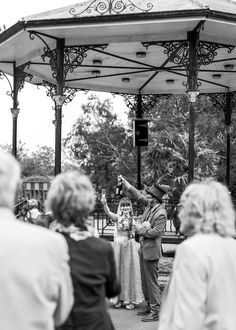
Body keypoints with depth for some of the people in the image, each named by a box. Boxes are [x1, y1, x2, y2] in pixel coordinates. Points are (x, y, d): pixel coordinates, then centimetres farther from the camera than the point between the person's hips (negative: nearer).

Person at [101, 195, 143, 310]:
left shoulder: (133, 219, 4)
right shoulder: (117, 217, -2)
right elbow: (109, 213, -23)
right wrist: (104, 204, -42)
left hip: (130, 246, 1)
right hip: (119, 245, -1)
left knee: (129, 271, 3)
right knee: (118, 270, 3)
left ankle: (130, 299, 11)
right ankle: (119, 298, 13)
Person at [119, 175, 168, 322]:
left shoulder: (161, 213, -19)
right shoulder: (150, 205, 5)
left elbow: (155, 232, -22)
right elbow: (138, 194, 17)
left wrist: (140, 229, -10)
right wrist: (124, 182, 22)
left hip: (151, 251, -9)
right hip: (144, 248, 9)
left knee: (151, 281, -3)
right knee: (145, 280, 16)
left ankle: (155, 312, 5)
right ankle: (149, 306, 28)